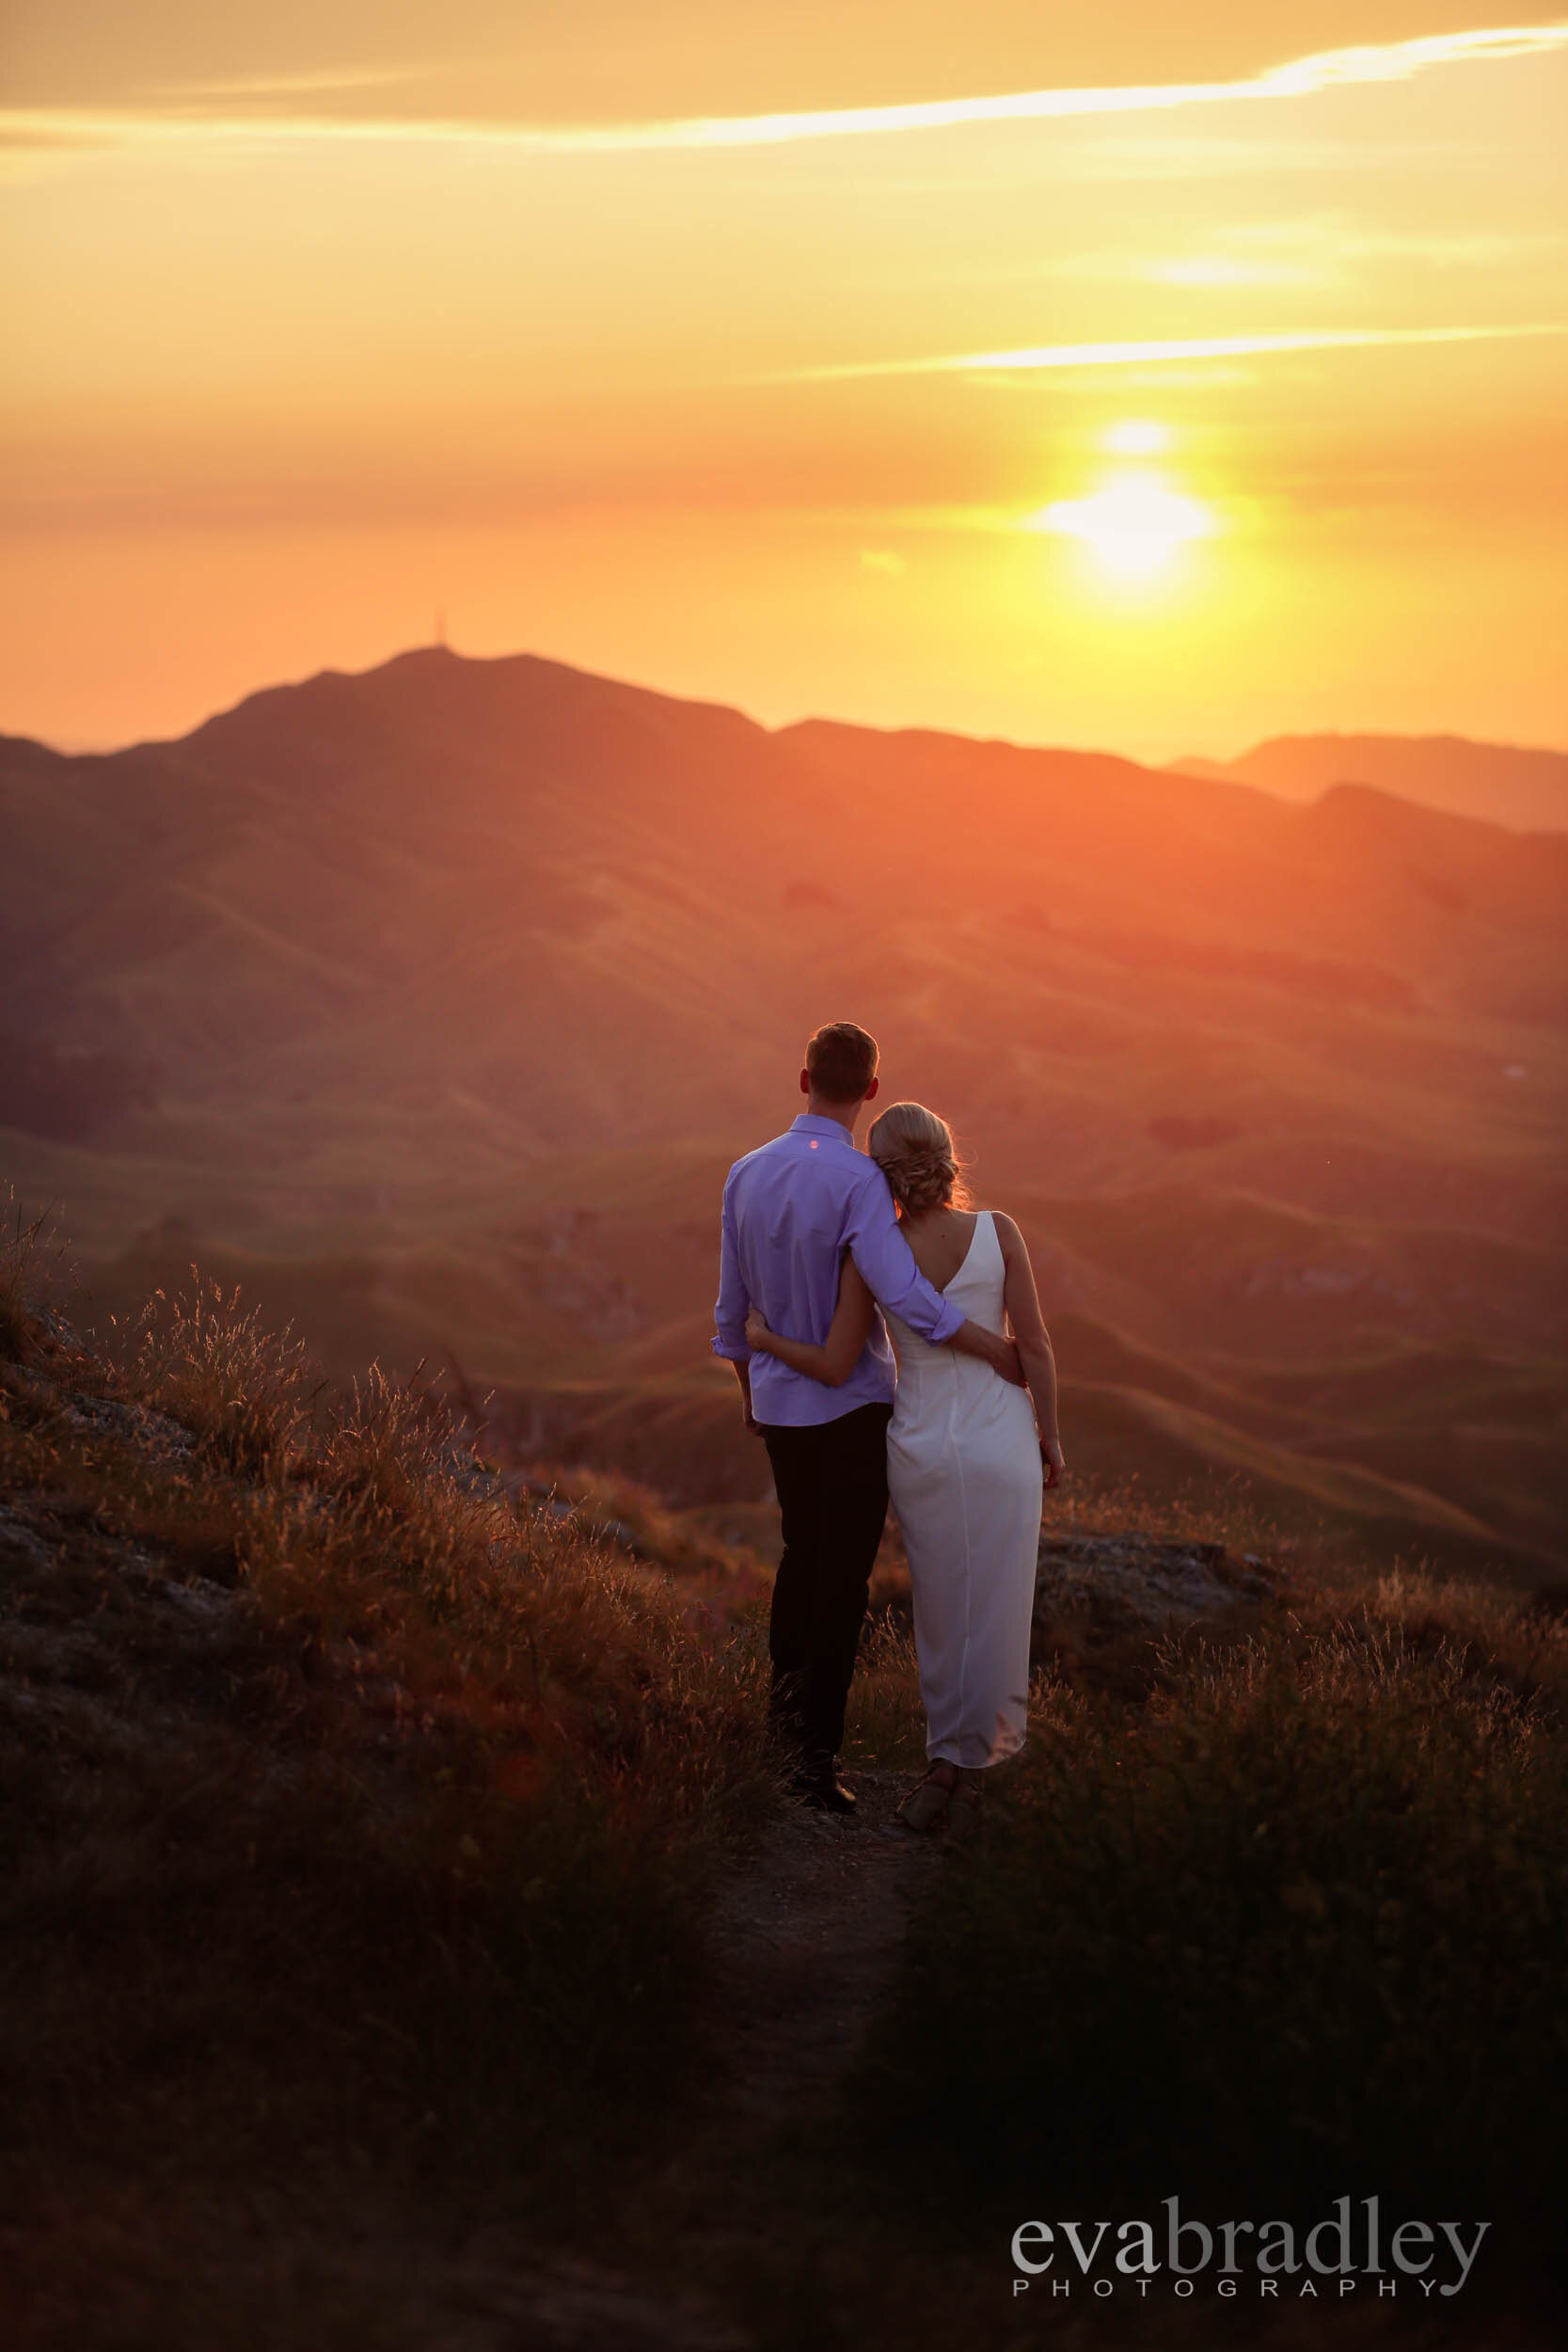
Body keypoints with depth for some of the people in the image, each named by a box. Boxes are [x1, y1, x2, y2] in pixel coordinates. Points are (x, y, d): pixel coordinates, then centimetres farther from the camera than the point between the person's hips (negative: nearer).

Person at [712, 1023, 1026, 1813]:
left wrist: (748, 1390, 23)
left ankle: (785, 1691, 40)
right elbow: (904, 1296, -28)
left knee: (803, 1549, 25)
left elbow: (733, 1304, 9)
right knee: (843, 1578, -2)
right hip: (853, 1405, -6)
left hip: (780, 1402, 6)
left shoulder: (747, 1174, 0)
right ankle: (816, 1752, -3)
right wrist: (996, 1350, -16)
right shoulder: (857, 1179, -19)